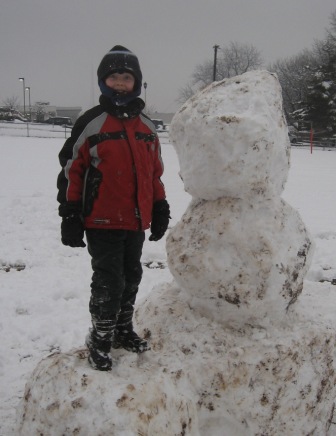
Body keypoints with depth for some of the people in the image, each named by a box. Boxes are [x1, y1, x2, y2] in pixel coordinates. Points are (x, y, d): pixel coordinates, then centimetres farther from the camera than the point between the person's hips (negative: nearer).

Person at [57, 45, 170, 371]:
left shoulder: (146, 126, 10)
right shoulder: (90, 123, -7)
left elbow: (155, 172, 17)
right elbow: (71, 170, -6)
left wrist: (160, 210, 15)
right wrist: (70, 215, -9)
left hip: (136, 221, 6)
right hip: (102, 222, -5)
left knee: (131, 278, 16)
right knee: (109, 282, -3)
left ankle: (123, 330, 34)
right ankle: (100, 340, 16)